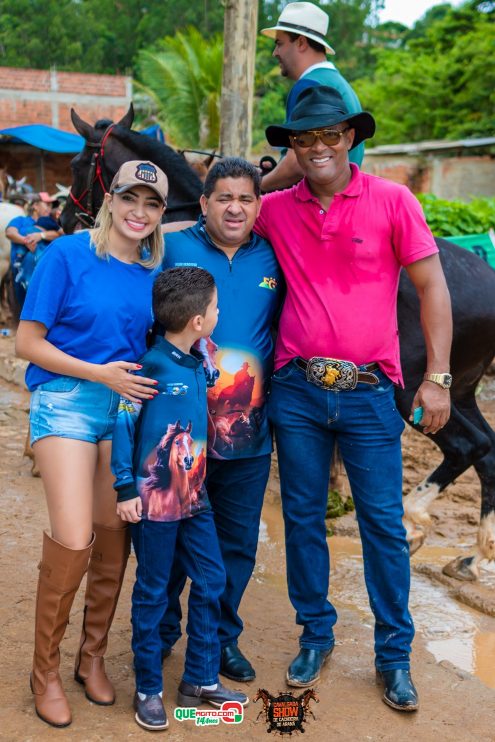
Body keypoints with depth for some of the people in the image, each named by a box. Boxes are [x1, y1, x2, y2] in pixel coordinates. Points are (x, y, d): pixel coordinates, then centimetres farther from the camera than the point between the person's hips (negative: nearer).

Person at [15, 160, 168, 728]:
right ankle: (45, 670, 10)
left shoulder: (155, 269, 6)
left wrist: (141, 376, -1)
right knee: (72, 542, -12)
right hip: (66, 400, -5)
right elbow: (28, 343, -8)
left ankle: (93, 656, 28)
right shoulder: (67, 255, -7)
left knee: (114, 538, 7)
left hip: (128, 403, 5)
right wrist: (100, 373, -15)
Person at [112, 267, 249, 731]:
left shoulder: (198, 363, 4)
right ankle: (148, 690, 19)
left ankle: (200, 680, 25)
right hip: (155, 498, -7)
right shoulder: (152, 366, -16)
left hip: (194, 496, 7)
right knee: (152, 592, 5)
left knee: (211, 582, 10)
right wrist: (126, 490, -12)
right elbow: (123, 424, -12)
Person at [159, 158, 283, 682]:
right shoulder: (171, 249, -5)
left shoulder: (274, 259, 3)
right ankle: (160, 634, 33)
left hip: (248, 434, 3)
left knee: (238, 544, 14)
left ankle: (221, 636, 33)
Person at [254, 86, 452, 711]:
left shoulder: (392, 201, -3)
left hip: (368, 392, -2)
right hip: (297, 390, 3)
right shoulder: (276, 210, 4)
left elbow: (432, 288, -2)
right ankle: (316, 634, 31)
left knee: (384, 524, 5)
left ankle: (394, 655, 21)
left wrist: (437, 377, -7)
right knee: (302, 517, 12)